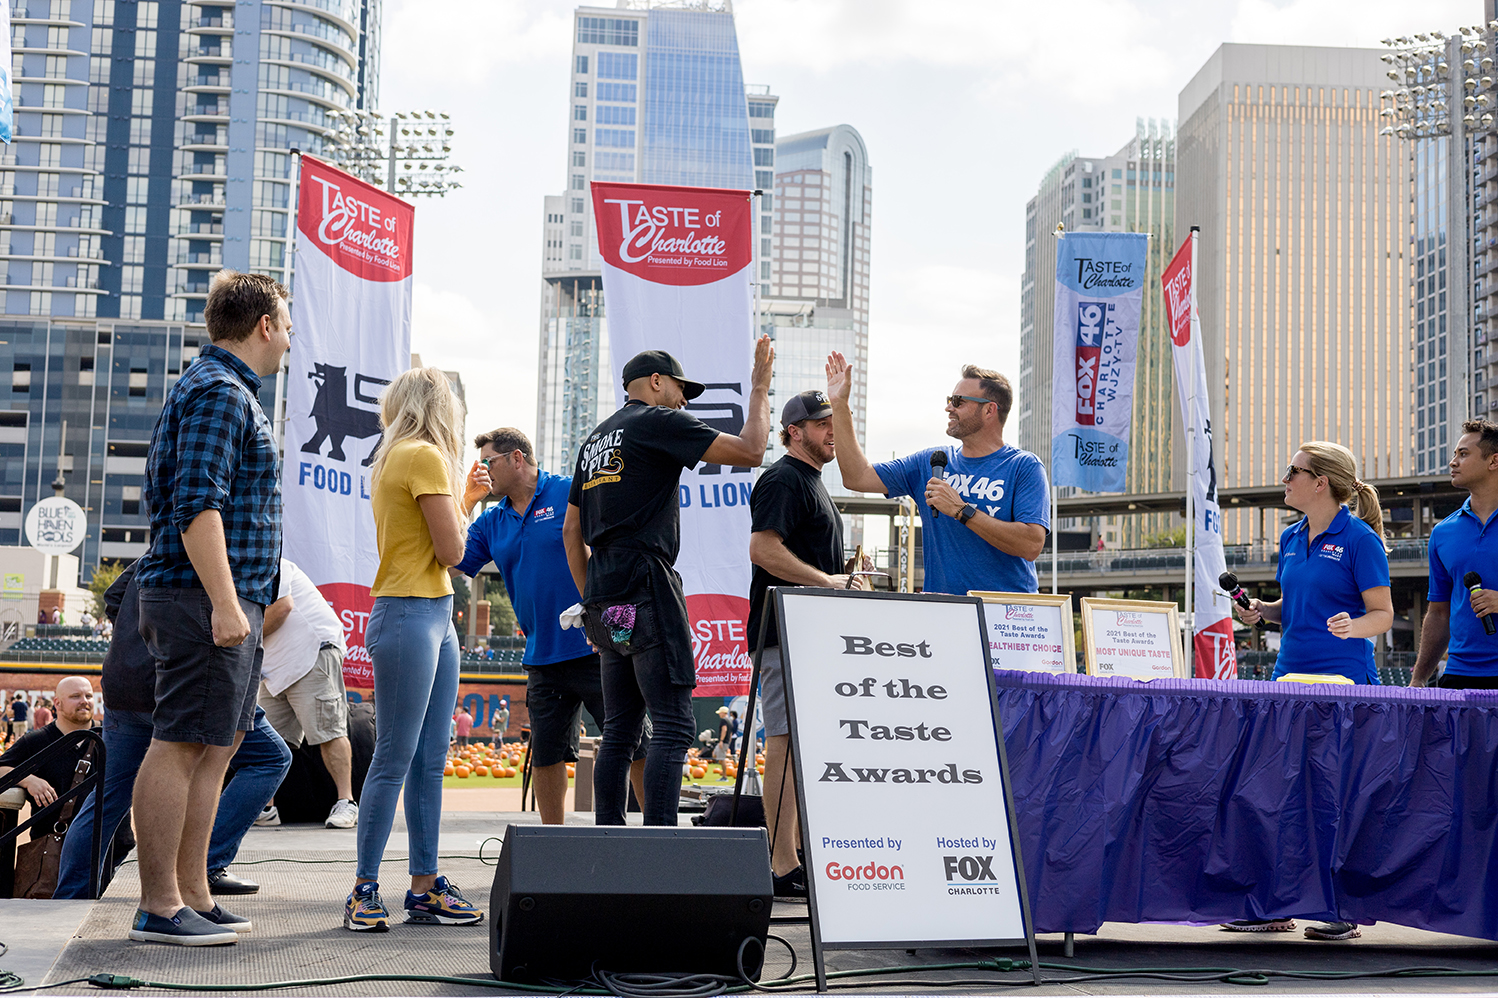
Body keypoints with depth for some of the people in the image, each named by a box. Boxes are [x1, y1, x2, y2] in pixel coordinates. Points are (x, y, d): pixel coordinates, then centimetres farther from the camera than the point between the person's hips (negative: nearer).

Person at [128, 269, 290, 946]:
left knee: (218, 743, 12)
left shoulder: (228, 390, 23)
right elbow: (197, 504, -20)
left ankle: (192, 896, 17)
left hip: (231, 601, 11)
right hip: (208, 596, -11)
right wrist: (224, 603, -24)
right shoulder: (221, 393, -10)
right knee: (182, 744, -8)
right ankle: (159, 908, -6)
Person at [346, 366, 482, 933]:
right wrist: (453, 514, 5)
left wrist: (453, 500, 15)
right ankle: (365, 890, -1)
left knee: (430, 760, 8)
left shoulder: (396, 459, 17)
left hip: (433, 617, 10)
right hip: (407, 616, -10)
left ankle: (426, 887, 12)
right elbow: (451, 552, -13)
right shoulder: (425, 458, -10)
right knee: (395, 759, -6)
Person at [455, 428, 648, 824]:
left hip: (597, 648, -6)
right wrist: (467, 499, 2)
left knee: (635, 747, -1)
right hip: (542, 658, 6)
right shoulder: (492, 522, 13)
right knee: (546, 753, 8)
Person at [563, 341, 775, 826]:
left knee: (620, 731, 11)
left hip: (604, 603, 9)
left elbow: (572, 531, 23)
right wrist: (759, 388, 5)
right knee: (673, 725, -10)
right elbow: (750, 451, -8)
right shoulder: (659, 422, -2)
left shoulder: (595, 438, 22)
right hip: (645, 592, -9)